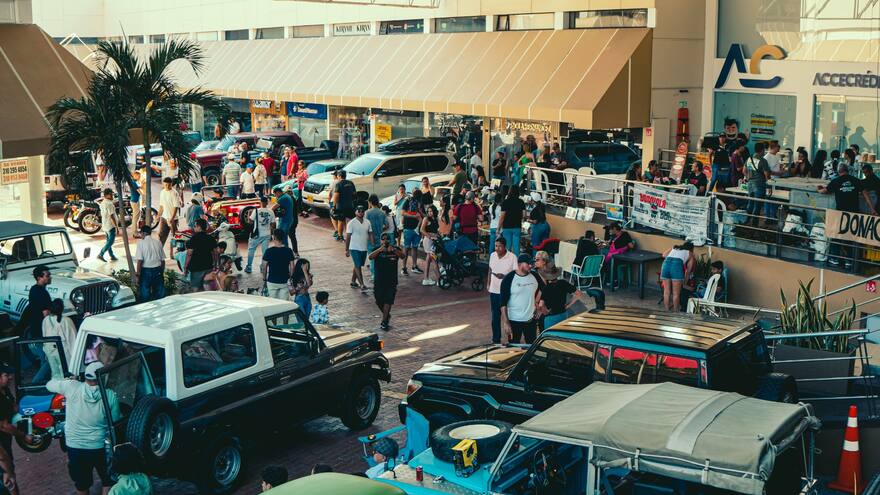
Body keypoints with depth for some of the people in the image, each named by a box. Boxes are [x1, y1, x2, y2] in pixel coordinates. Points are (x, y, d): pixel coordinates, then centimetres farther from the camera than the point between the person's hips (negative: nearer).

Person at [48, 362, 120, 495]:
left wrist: (68, 380, 21)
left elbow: (49, 385, 4)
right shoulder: (110, 396, -13)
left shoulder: (72, 387, -14)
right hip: (100, 447, -1)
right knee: (109, 481, 21)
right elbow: (115, 423, -4)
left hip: (75, 447, 1)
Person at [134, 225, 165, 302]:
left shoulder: (141, 242, -7)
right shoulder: (158, 242, 5)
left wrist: (137, 274, -8)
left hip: (146, 270, -4)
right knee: (159, 292, 12)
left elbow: (139, 260, -14)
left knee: (145, 294, 6)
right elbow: (162, 260, 8)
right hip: (157, 270, 4)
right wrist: (162, 272, 19)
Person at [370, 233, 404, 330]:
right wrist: (380, 249, -37)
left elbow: (402, 255, -22)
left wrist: (394, 250, -41)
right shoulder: (377, 250, -2)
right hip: (378, 280, 2)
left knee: (388, 301, -8)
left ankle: (384, 321, -2)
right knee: (379, 301, 11)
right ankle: (387, 315, 36)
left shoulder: (395, 249, -2)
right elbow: (370, 257, -21)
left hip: (391, 280, -2)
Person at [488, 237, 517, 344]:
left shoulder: (512, 257, -14)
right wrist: (488, 283, 14)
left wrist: (504, 276, -27)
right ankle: (496, 339, 24)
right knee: (495, 316, 13)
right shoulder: (492, 255, 3)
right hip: (494, 290, 5)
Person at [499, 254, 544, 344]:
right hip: (514, 321, -4)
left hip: (531, 319, 4)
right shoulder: (509, 279, -14)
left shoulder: (534, 276, -1)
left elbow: (542, 288, 23)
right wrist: (505, 322, -17)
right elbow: (503, 303, -13)